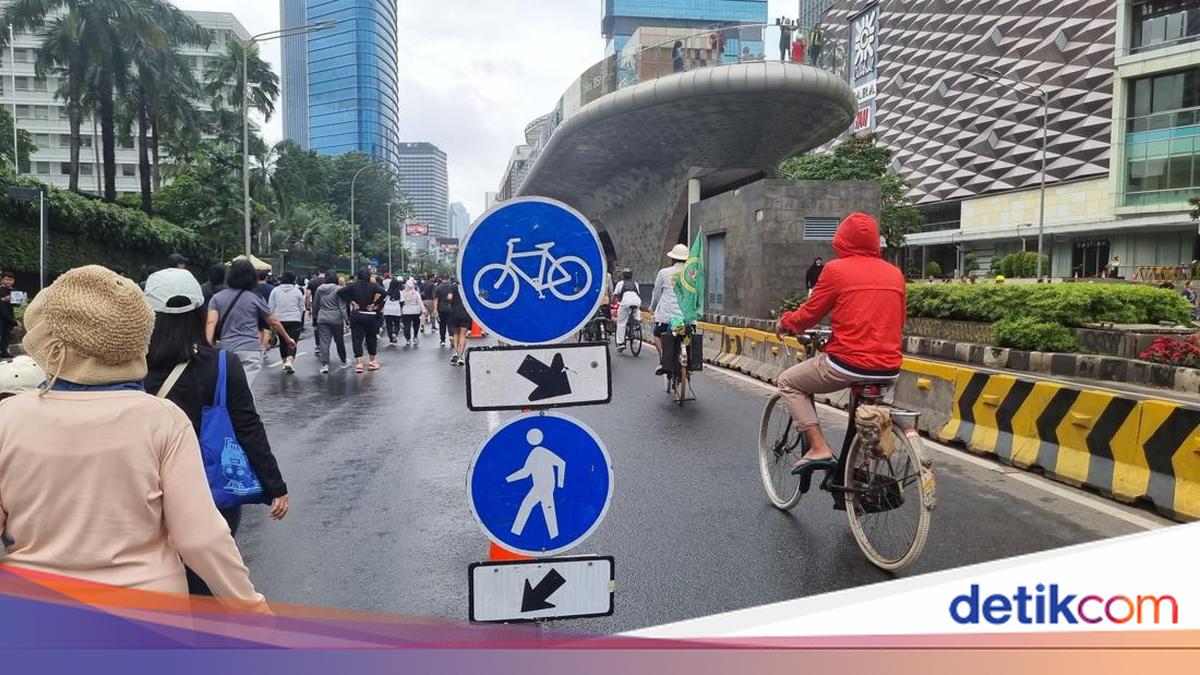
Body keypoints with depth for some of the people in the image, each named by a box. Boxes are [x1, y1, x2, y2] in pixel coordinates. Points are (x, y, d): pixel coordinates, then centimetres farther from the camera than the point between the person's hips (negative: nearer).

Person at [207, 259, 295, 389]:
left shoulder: (217, 298, 9)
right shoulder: (255, 298, 3)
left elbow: (211, 323, -5)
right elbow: (274, 322, 12)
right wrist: (288, 339, 27)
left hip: (226, 350, 3)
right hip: (251, 351, -3)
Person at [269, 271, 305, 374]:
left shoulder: (275, 290, 2)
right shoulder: (297, 291, -2)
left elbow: (270, 307, 4)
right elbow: (301, 308, 6)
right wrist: (299, 319, 21)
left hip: (279, 320, 3)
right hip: (295, 320, -3)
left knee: (283, 341, 17)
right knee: (292, 342, -4)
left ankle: (285, 362, 26)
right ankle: (289, 361, -23)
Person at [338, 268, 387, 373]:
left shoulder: (353, 286, 0)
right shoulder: (373, 285, -4)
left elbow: (340, 292, -8)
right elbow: (383, 293, -18)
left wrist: (351, 301, -3)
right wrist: (376, 304, -10)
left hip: (356, 315, 0)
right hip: (370, 316, 0)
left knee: (357, 339, 2)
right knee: (371, 338, 13)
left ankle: (359, 363, -7)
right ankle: (372, 362, 21)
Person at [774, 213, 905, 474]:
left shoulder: (837, 269, -5)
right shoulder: (895, 273, 9)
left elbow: (810, 314, 0)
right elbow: (899, 321, 18)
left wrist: (784, 322, 20)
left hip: (848, 364, -6)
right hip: (889, 370, 6)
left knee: (788, 382, 15)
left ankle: (819, 448, 3)